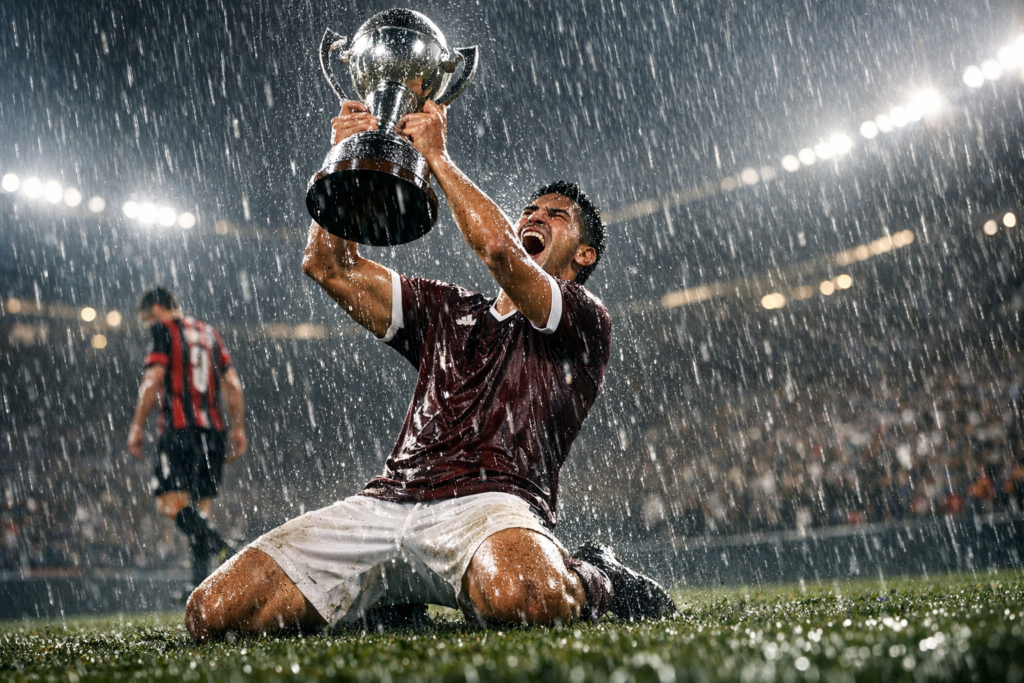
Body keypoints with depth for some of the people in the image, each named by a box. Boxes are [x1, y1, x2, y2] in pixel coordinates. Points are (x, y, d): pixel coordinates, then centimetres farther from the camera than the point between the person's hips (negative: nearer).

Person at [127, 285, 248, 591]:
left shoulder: (163, 330, 4)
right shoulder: (210, 332, 21)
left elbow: (153, 380, -8)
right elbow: (233, 385, 16)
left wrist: (137, 427, -5)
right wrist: (238, 428, 17)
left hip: (180, 429, -7)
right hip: (214, 429, 7)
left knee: (171, 502, -13)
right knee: (199, 510, 8)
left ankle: (224, 552, -32)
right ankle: (201, 583, 4)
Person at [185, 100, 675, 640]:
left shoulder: (586, 322, 11)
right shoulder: (446, 312, 28)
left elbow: (497, 249, -7)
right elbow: (330, 267, 21)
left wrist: (436, 154, 5)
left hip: (492, 502, -5)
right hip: (384, 503, 5)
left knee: (519, 595, -43)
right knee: (211, 612, -12)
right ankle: (388, 599, 13)